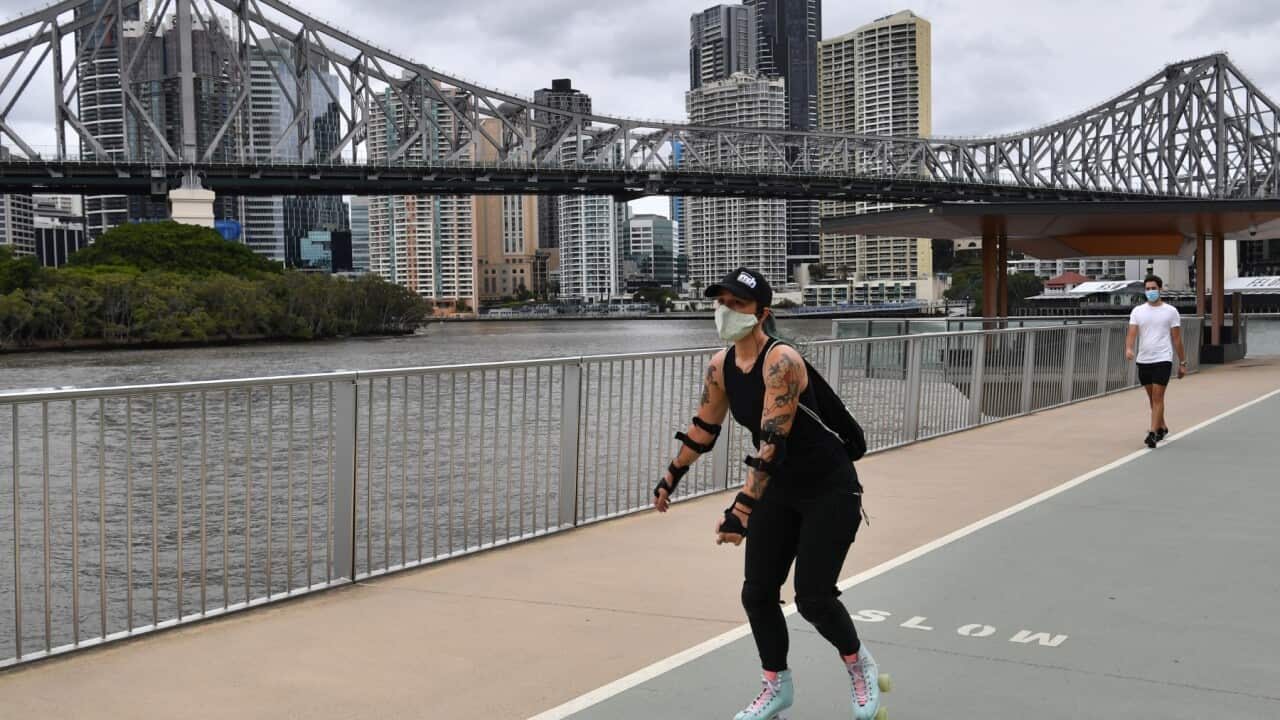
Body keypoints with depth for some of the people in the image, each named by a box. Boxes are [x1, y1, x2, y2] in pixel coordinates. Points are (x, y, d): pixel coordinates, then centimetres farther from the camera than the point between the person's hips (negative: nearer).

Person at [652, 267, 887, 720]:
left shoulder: (781, 361, -27)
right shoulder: (721, 367, -3)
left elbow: (772, 441, -34)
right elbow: (704, 428, 13)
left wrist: (741, 510, -38)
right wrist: (671, 479, 21)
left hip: (830, 491, -7)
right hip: (780, 490, 7)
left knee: (813, 598, -7)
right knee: (757, 592, 2)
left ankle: (860, 665, 23)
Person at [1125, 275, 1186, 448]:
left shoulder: (1171, 311, 1)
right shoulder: (1137, 311, 6)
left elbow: (1177, 339, 3)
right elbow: (1132, 333, -5)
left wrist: (1182, 363, 4)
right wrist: (1128, 348, -26)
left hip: (1162, 360, -4)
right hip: (1143, 360, 4)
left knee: (1158, 397, -11)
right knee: (1152, 398, 14)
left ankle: (1153, 433, -13)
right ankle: (1162, 427, 31)